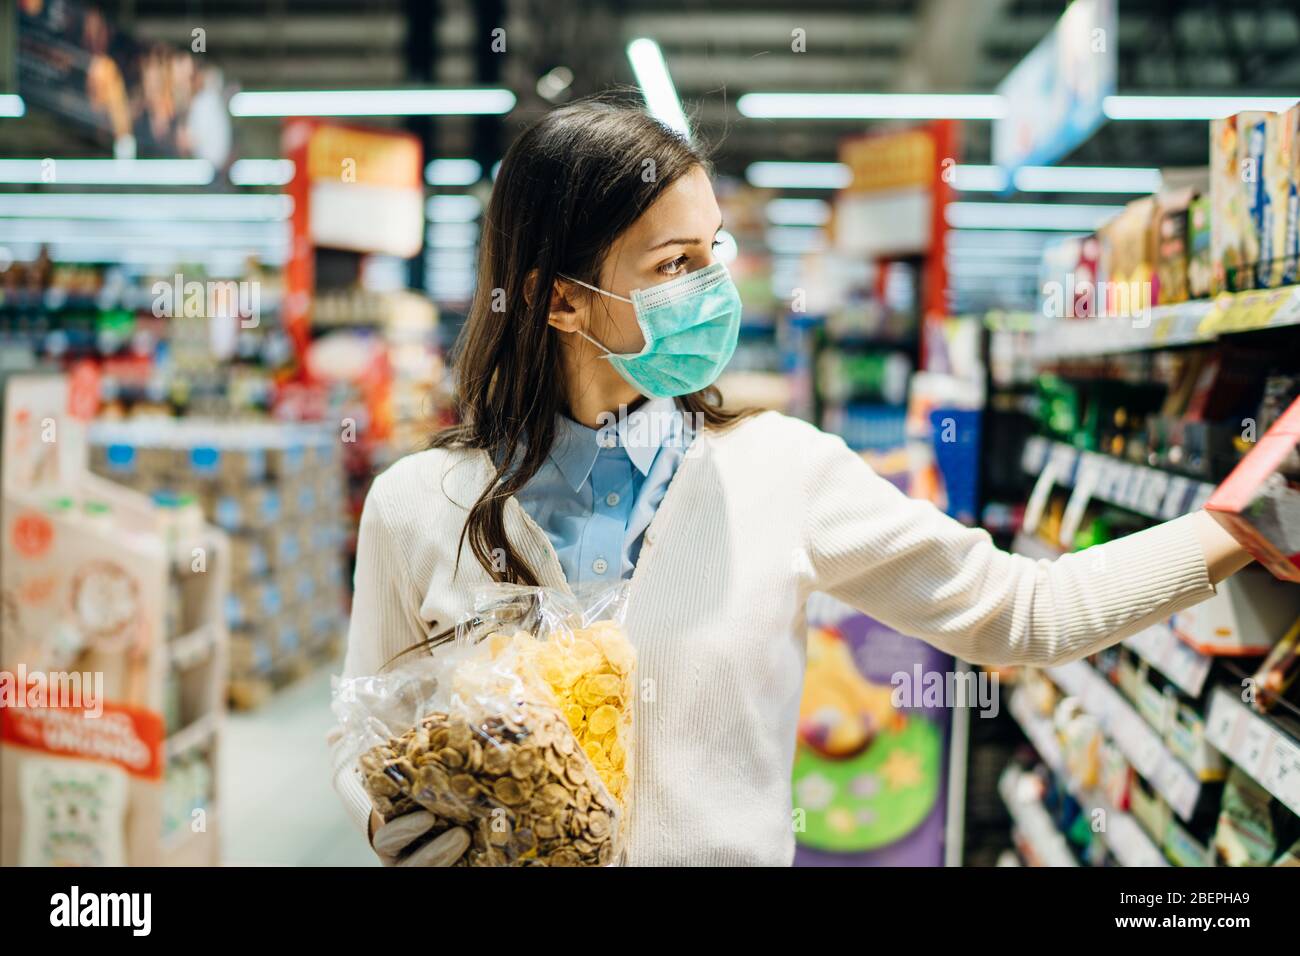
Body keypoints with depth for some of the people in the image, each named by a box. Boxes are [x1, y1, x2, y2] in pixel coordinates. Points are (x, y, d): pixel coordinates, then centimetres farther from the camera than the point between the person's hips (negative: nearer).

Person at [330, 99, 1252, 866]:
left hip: (736, 848, 1)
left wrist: (1240, 525, -8)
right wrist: (396, 821, -18)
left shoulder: (783, 469, -7)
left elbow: (1019, 609, -2)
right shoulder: (419, 506, -8)